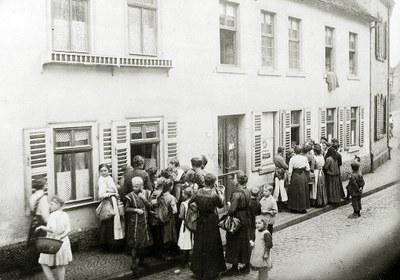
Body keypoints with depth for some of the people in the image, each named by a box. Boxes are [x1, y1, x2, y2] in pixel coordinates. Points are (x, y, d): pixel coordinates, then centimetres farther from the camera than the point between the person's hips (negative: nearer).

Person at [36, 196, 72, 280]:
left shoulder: (53, 215, -15)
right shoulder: (65, 215, 4)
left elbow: (52, 229, -25)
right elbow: (68, 230, -3)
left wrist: (42, 227, -12)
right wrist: (61, 237, -9)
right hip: (63, 243, 6)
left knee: (44, 264, 8)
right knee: (61, 266, 14)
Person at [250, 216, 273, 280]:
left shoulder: (266, 233, -21)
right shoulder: (256, 231, 7)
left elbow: (269, 244, -20)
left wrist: (266, 253, -20)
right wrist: (252, 242, 3)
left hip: (263, 255, -9)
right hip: (256, 254, 9)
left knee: (263, 270, -1)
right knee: (259, 270, 20)